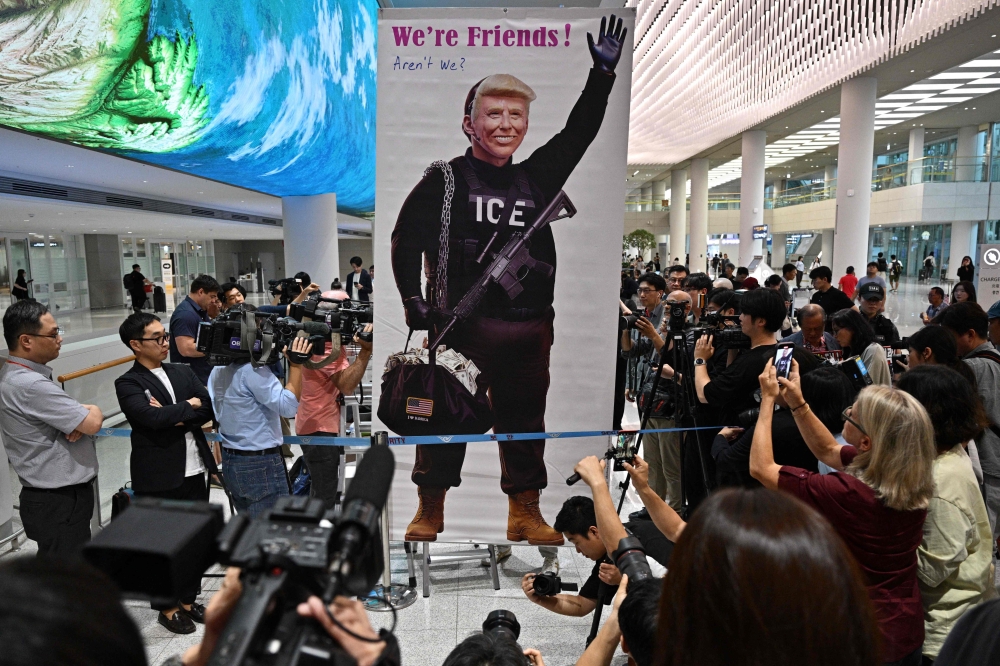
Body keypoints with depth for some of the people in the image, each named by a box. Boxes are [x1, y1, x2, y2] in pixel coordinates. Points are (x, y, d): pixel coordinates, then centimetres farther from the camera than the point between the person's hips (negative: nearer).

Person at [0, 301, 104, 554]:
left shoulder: (21, 377, 7)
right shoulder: (30, 385, -26)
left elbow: (65, 415, 13)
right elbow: (93, 422, -26)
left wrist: (81, 415, -11)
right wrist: (92, 411, -2)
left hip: (61, 495, 10)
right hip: (58, 503, -10)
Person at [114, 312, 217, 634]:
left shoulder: (184, 372, 8)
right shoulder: (128, 384, -8)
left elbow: (208, 410, -2)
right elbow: (152, 417, -24)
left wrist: (172, 415, -15)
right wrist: (187, 406, -10)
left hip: (194, 471, 5)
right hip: (157, 477, -5)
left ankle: (188, 599, 34)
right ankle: (167, 607, 28)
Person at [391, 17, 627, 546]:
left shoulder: (537, 177, 13)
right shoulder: (445, 179, 1)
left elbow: (579, 133, 17)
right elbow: (406, 238, 2)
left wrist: (602, 73, 11)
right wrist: (413, 300, -5)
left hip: (529, 328, 4)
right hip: (461, 324, -4)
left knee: (524, 421, 10)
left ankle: (525, 514, 24)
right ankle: (429, 513, 19)